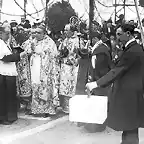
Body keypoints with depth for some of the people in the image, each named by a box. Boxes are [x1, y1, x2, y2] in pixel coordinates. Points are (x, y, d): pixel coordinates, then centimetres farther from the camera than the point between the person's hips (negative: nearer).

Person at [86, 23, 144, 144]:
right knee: (130, 127, 17)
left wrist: (96, 84, -26)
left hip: (129, 94, -10)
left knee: (129, 128, 0)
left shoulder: (132, 51, -20)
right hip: (131, 93, 10)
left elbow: (117, 71, -25)